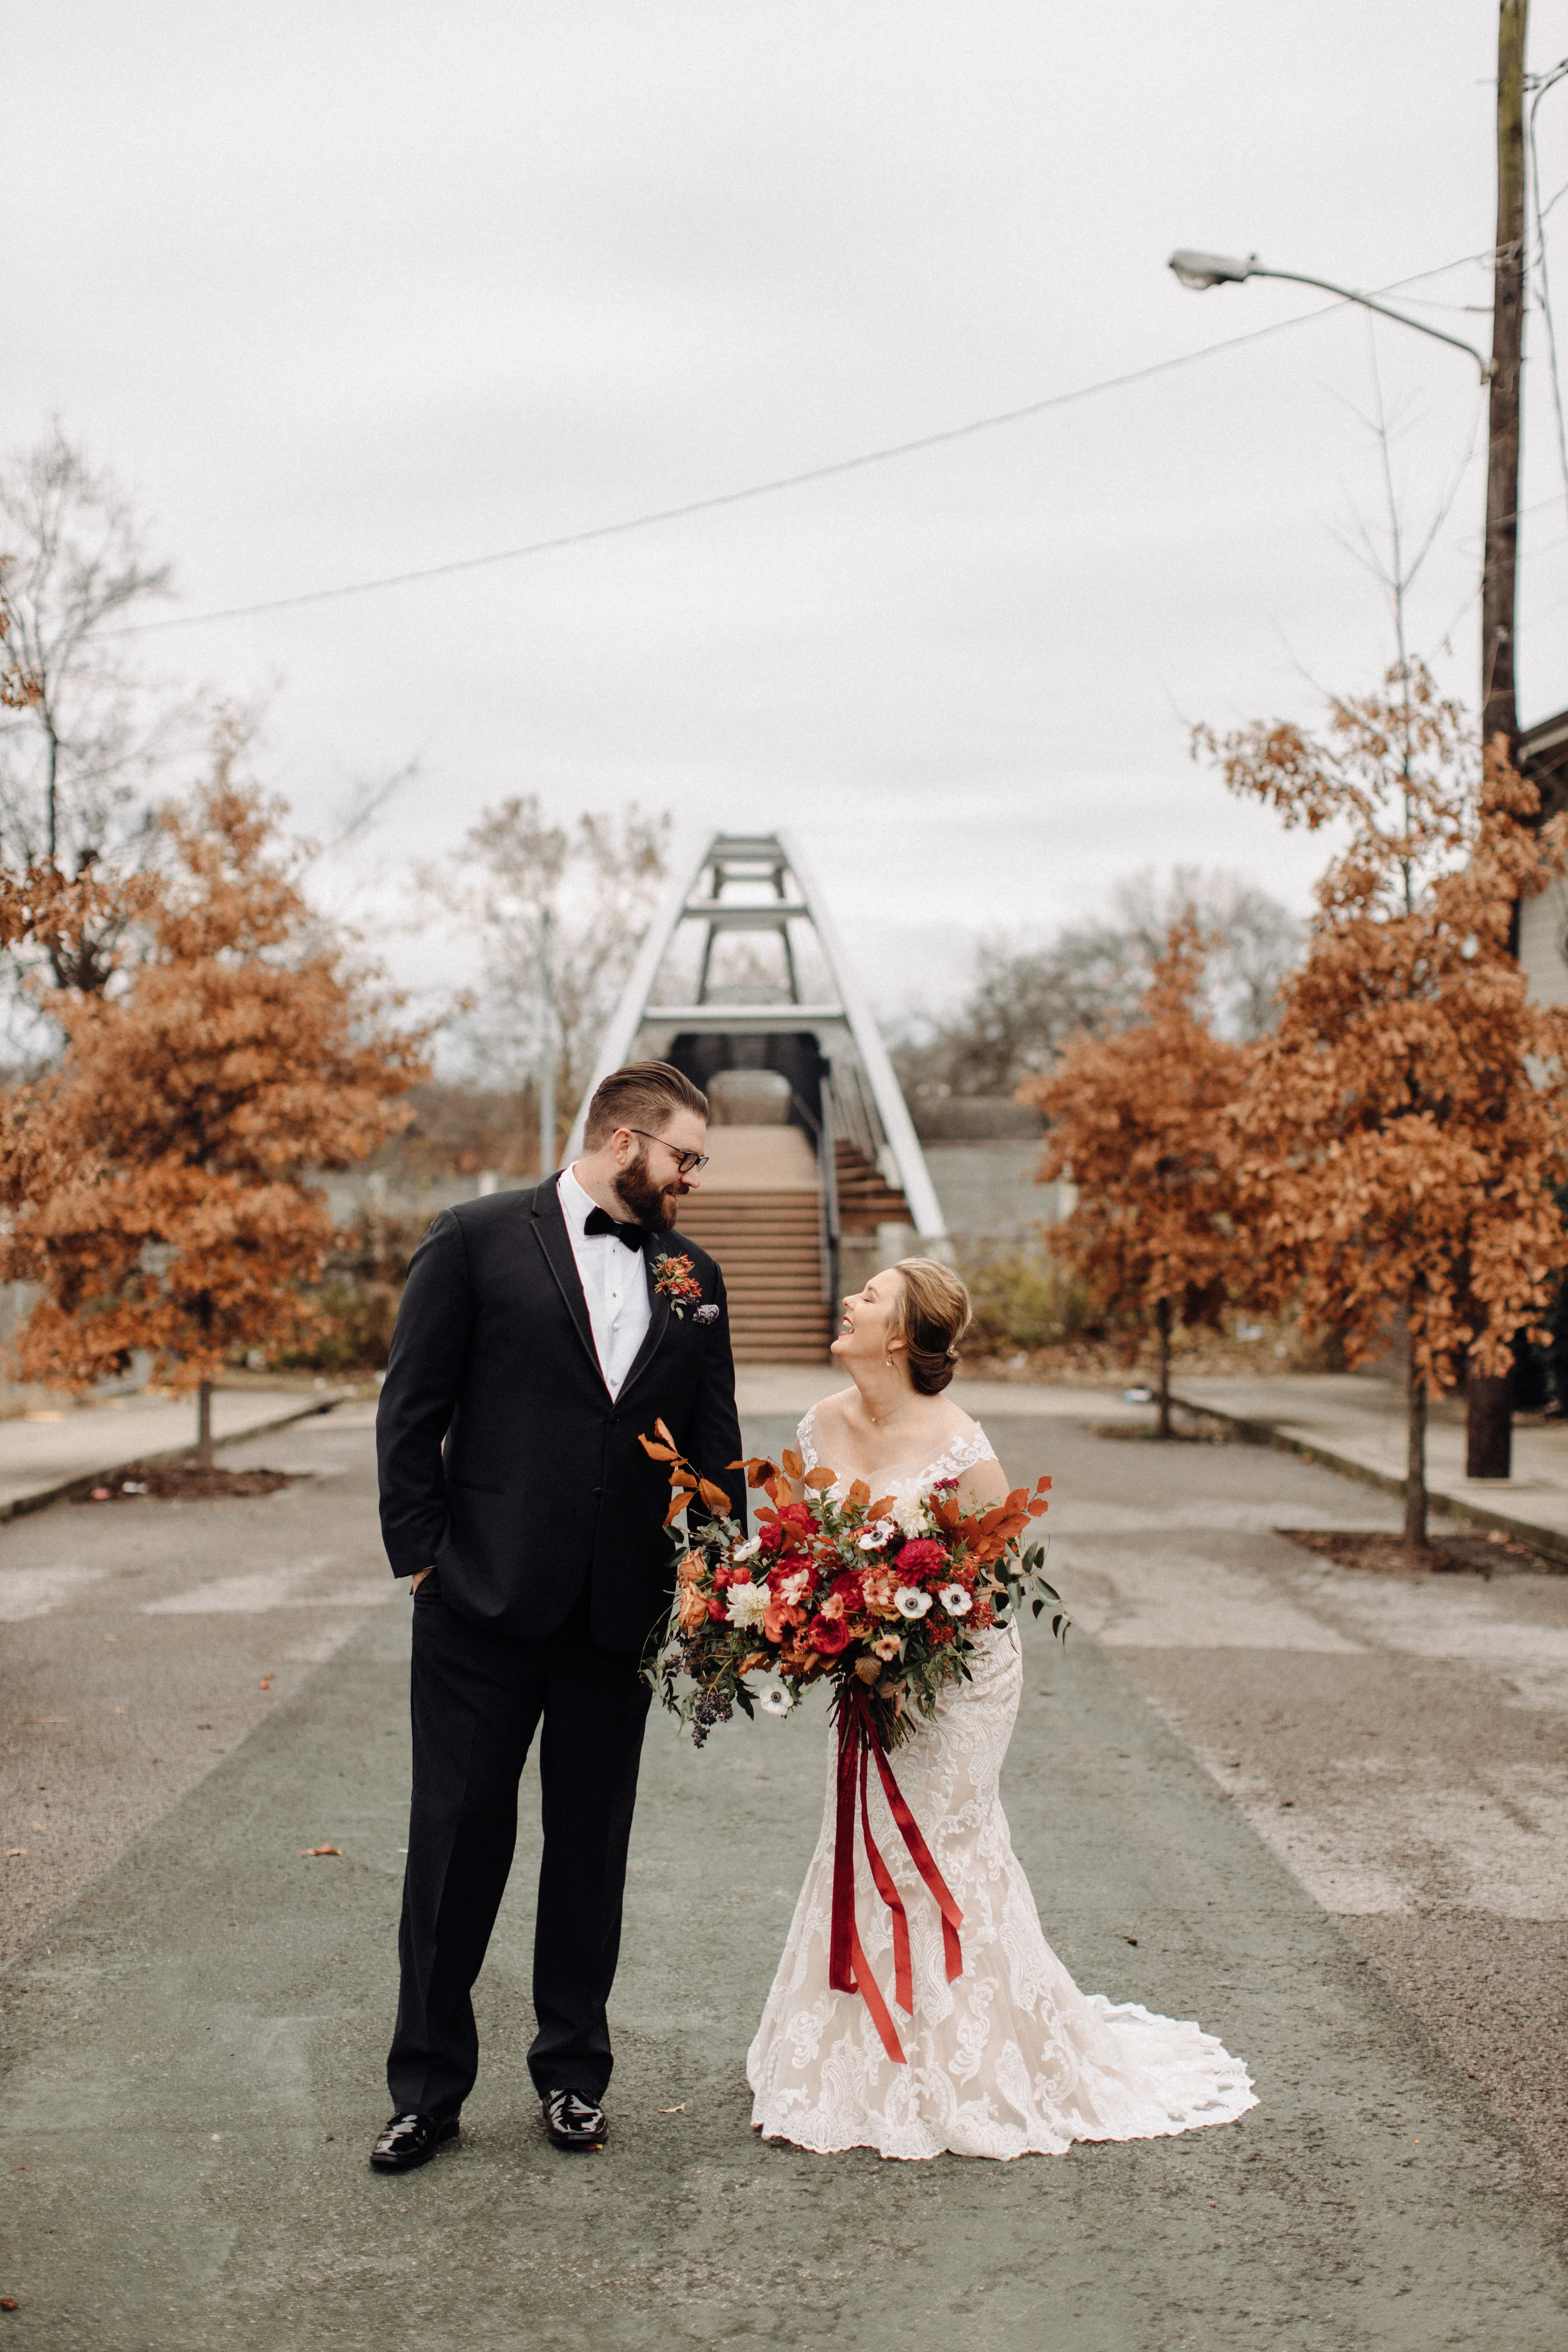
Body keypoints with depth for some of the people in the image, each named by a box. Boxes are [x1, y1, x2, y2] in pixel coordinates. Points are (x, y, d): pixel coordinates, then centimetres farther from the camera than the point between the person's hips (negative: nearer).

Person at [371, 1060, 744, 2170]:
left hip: (623, 1614, 4)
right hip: (485, 1608, -3)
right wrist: (423, 1557, -7)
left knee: (592, 1848, 12)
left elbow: (715, 1440, 12)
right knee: (457, 1842, 3)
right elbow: (412, 1412, -3)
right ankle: (429, 2087, 17)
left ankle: (574, 2073, 27)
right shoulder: (478, 1238, -2)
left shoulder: (692, 1275, 9)